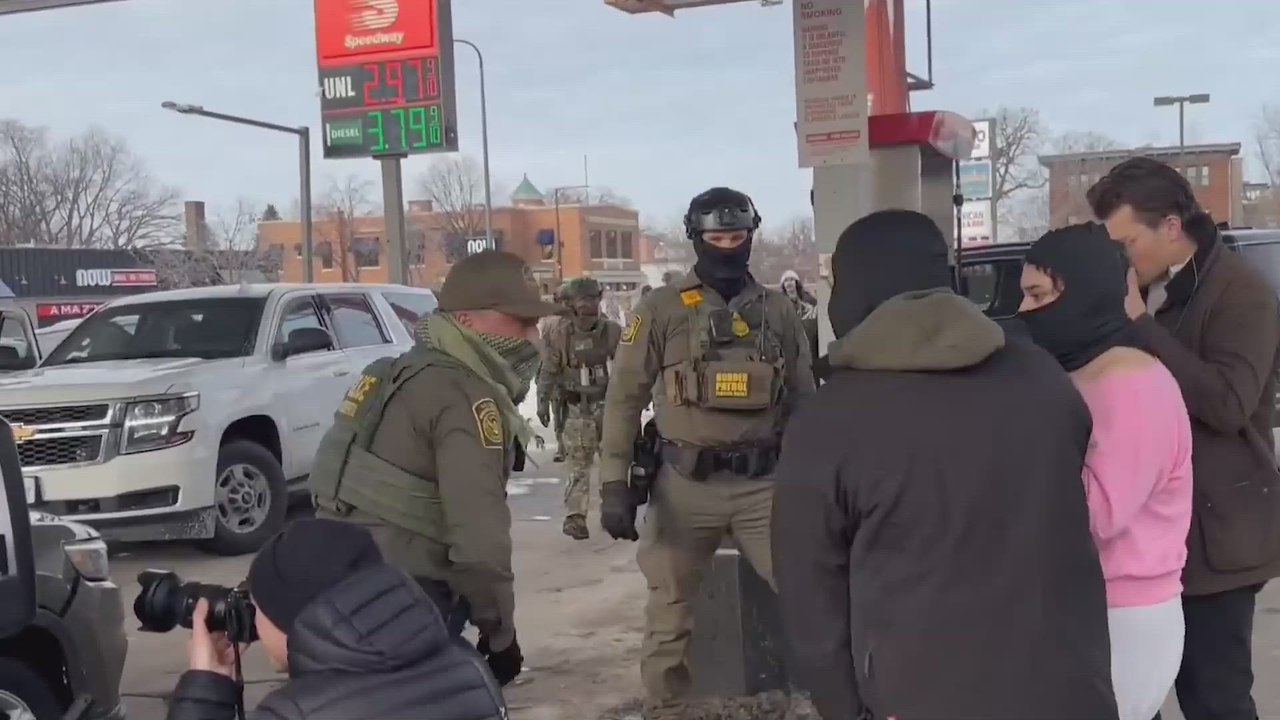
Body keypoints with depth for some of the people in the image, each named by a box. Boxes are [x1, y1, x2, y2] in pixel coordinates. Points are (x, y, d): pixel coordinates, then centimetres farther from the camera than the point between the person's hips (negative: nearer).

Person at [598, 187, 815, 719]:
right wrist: (615, 484, -8)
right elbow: (624, 399, -2)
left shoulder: (777, 311, 8)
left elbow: (803, 400, 14)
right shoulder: (662, 309, -2)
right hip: (685, 485, -2)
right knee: (670, 614, 9)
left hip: (763, 483, 2)